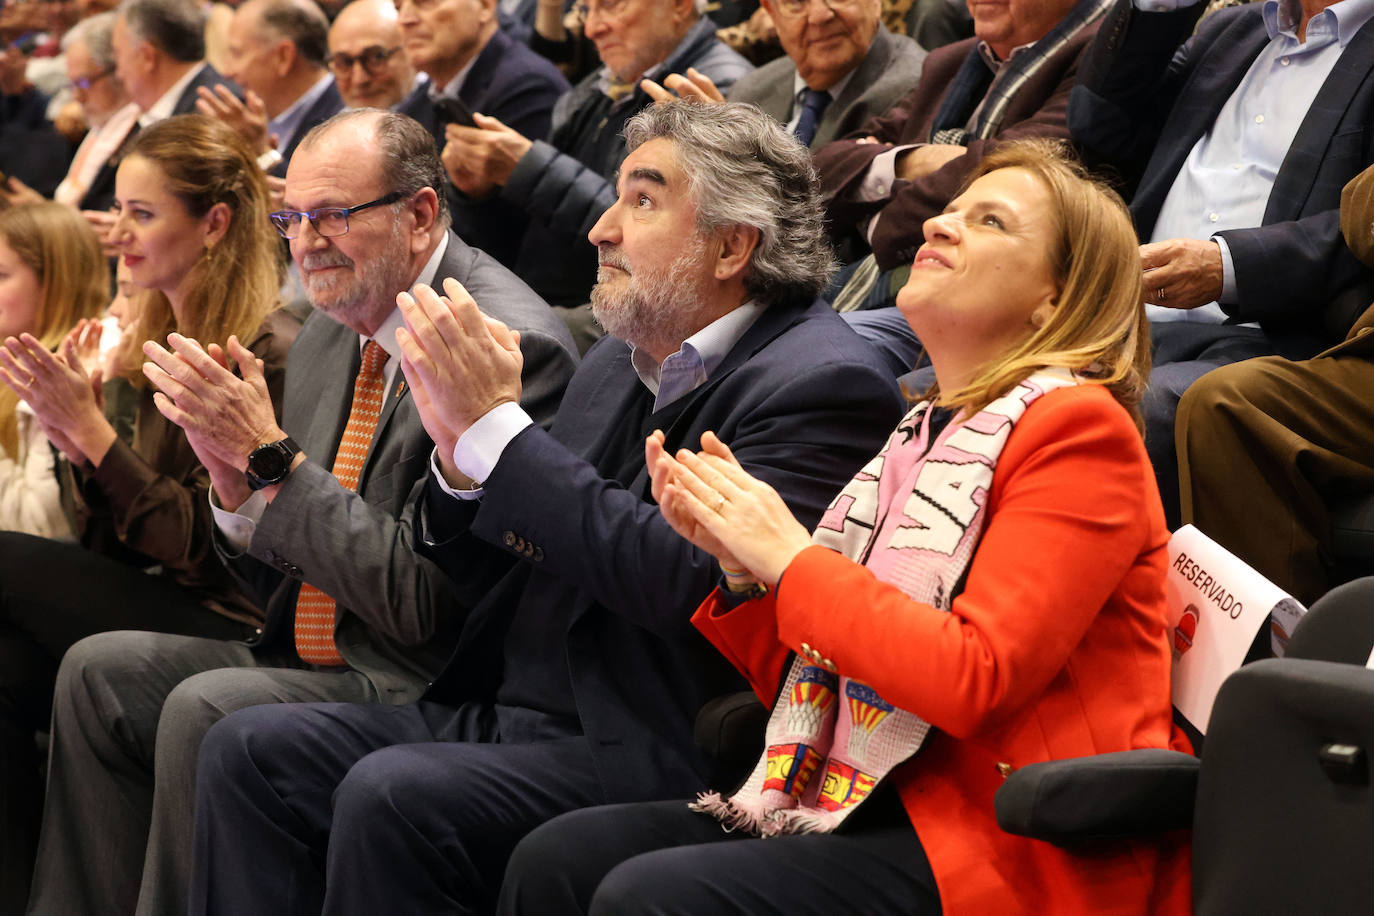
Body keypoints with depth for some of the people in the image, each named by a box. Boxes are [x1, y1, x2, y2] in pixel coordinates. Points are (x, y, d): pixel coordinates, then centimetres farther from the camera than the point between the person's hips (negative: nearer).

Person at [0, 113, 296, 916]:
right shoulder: (148, 346, 12)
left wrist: (95, 432, -17)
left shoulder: (269, 354, -12)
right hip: (140, 602, 7)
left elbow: (207, 549, -15)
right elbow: (106, 541, 15)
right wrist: (71, 435, -3)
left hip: (227, 625, -7)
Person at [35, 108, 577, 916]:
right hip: (310, 657, 9)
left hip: (424, 688, -9)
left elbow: (423, 599, -21)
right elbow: (280, 577, 15)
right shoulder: (329, 334, 10)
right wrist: (234, 482, -7)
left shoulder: (515, 346, -18)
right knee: (98, 669, -1)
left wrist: (270, 456, -20)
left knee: (205, 711, -25)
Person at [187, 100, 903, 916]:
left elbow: (691, 580, -24)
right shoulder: (616, 366, 17)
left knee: (392, 795, -29)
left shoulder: (825, 385, -10)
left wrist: (497, 426, -18)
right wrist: (461, 450, -3)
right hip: (514, 712, 9)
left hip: (650, 755, -9)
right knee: (248, 751, -4)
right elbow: (479, 571, 20)